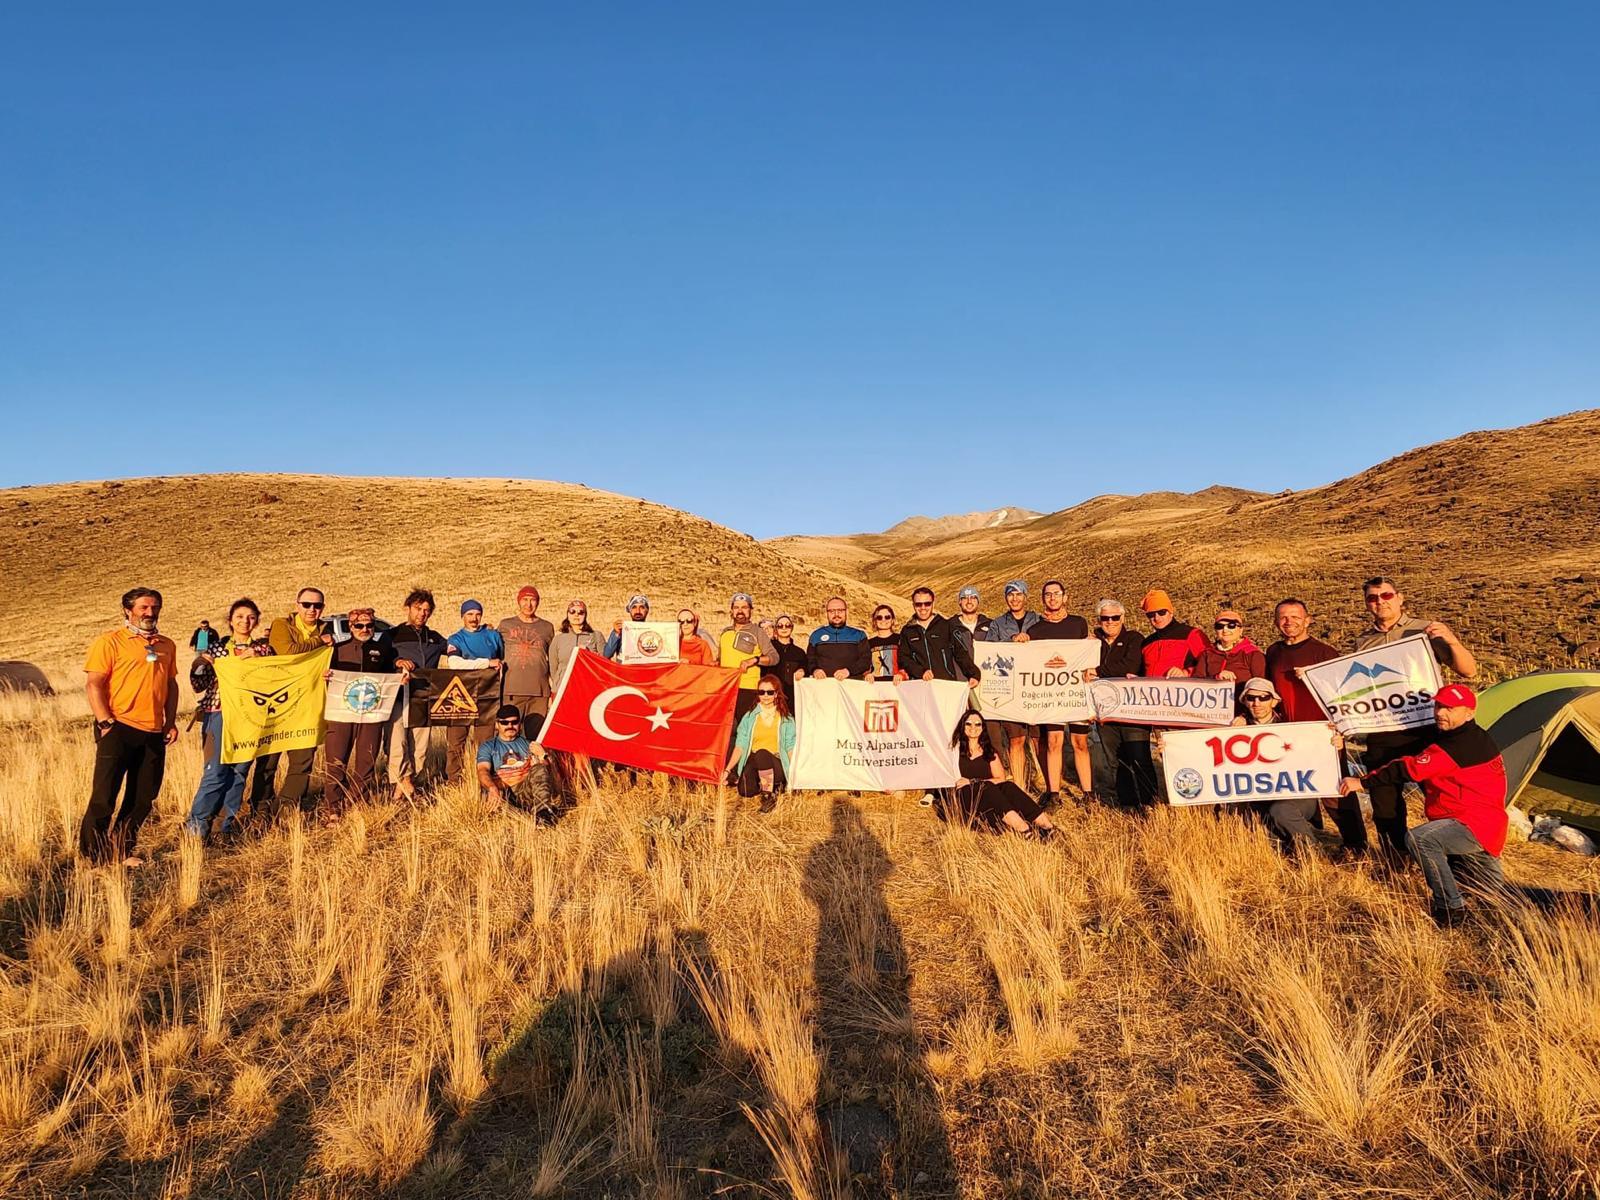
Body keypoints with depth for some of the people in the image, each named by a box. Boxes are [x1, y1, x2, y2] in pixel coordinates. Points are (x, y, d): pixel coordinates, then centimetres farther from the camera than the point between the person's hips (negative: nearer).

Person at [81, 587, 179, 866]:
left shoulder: (167, 645, 14)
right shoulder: (110, 641, -3)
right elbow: (93, 684, -7)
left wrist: (171, 721, 13)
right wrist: (106, 723, -14)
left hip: (154, 732, 5)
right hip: (118, 728, -5)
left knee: (143, 799, 10)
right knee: (103, 797, -2)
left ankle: (122, 851, 24)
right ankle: (91, 857, 11)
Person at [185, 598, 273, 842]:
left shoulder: (263, 648, 8)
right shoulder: (218, 648, 4)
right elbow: (199, 685, 4)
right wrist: (200, 665, -13)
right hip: (219, 714, -2)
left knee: (240, 770, 4)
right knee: (216, 771, -8)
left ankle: (230, 821, 16)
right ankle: (197, 823, 5)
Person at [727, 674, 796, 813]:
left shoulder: (786, 719, 6)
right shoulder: (749, 717, 8)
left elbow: (791, 748, 1)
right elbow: (740, 746, 4)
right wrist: (728, 769, -8)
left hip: (776, 764, -2)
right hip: (753, 763, 2)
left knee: (762, 754, -34)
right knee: (745, 791, -26)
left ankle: (769, 794, -17)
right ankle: (763, 785, 8)